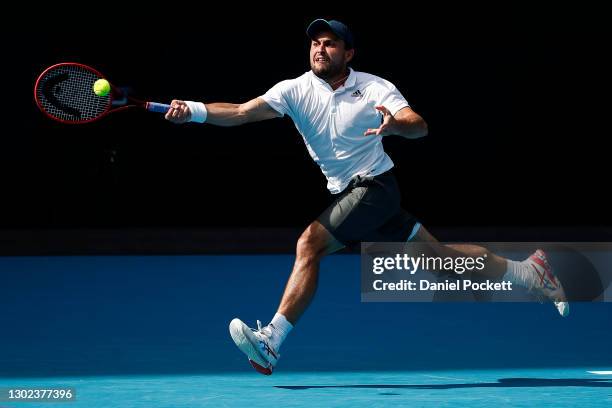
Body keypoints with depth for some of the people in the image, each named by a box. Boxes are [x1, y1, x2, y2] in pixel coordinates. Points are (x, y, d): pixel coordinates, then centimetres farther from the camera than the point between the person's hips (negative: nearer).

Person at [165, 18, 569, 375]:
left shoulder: (375, 89, -9)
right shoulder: (296, 90, -2)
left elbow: (419, 126, -19)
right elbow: (242, 112, -15)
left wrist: (395, 124, -42)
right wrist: (193, 110, -32)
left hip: (375, 187, -5)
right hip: (345, 195, 5)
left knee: (310, 243, -25)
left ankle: (270, 342, -27)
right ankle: (530, 272, 29)